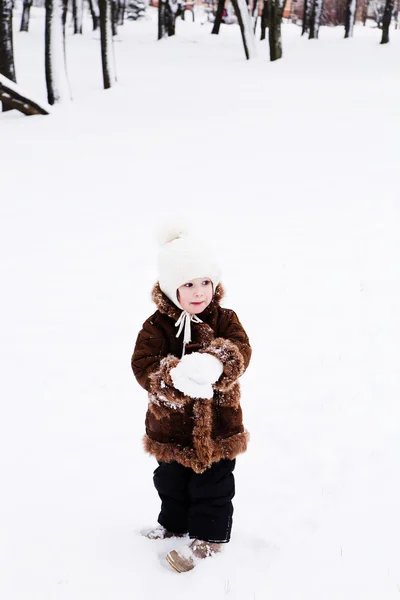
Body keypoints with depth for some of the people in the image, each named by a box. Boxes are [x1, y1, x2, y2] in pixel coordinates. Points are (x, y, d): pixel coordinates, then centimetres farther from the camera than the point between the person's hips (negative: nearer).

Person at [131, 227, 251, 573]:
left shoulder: (224, 319, -8)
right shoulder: (157, 326, -12)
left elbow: (241, 350, -22)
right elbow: (143, 364, -23)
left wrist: (215, 364, -45)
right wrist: (176, 376, -42)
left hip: (217, 424, -1)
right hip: (171, 425, 1)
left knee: (213, 485, 11)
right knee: (171, 481, 22)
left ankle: (209, 536, 28)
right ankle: (174, 522, 45)